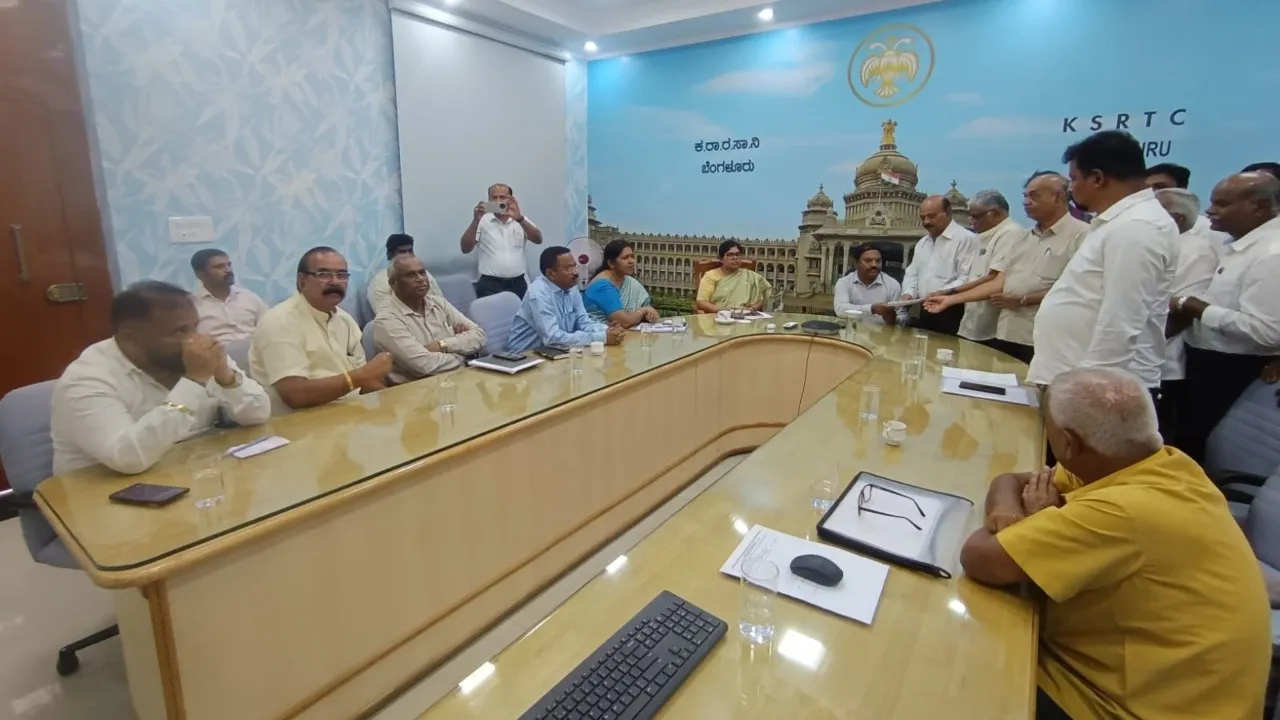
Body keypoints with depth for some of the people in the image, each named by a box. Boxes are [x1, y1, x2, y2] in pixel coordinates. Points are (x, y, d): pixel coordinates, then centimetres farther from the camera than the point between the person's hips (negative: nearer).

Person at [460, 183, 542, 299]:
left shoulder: (521, 220, 9)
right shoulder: (482, 221, 3)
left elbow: (538, 240, -8)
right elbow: (465, 249, -6)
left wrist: (519, 218, -22)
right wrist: (475, 221, -18)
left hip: (518, 284, 2)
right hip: (490, 285, -2)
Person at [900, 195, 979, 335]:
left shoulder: (966, 238, -8)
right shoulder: (922, 243, 19)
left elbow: (967, 278, -17)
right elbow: (912, 273, 19)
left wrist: (943, 293, -30)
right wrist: (909, 293, 0)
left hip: (951, 312, -7)